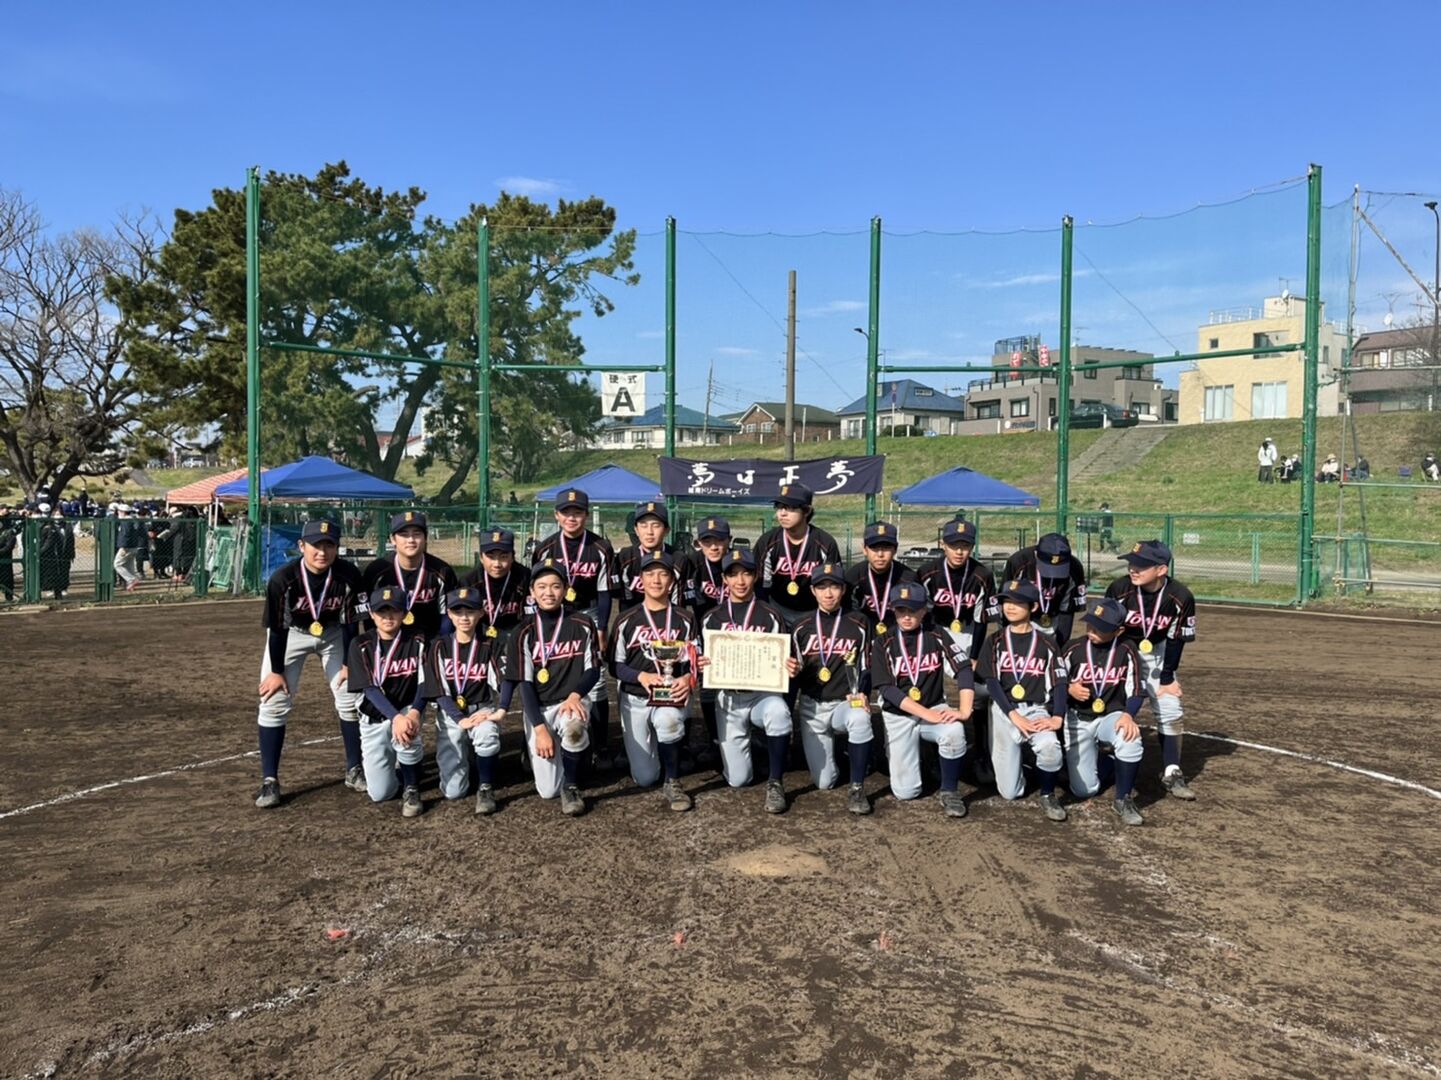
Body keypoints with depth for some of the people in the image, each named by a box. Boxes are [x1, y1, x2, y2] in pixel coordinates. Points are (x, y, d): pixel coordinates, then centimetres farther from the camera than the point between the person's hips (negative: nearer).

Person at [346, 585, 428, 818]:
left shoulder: (417, 641, -8)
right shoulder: (361, 645, -9)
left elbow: (424, 683, -12)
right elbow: (370, 689, -17)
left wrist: (414, 713, -32)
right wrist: (396, 717, -33)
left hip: (407, 709, 0)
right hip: (375, 717, 1)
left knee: (407, 734, -37)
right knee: (380, 793, -6)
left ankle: (411, 788, -9)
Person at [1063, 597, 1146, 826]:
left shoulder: (1126, 651, -10)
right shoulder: (1074, 649, -8)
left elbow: (1137, 691, -11)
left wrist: (1128, 714, -29)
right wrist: (1069, 689, -21)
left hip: (1111, 716, -1)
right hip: (1077, 719, 1)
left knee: (1131, 739, -37)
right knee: (1084, 790, -6)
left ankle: (1122, 799, -14)